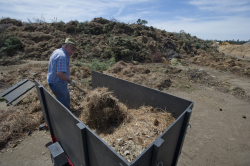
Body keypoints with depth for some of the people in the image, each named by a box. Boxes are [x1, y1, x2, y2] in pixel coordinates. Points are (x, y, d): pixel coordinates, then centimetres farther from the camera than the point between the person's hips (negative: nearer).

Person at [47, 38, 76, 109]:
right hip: (58, 84, -11)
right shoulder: (62, 56, -25)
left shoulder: (57, 51, 9)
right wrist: (70, 81, -18)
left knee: (66, 98, 26)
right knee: (65, 103, 3)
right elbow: (60, 73, -30)